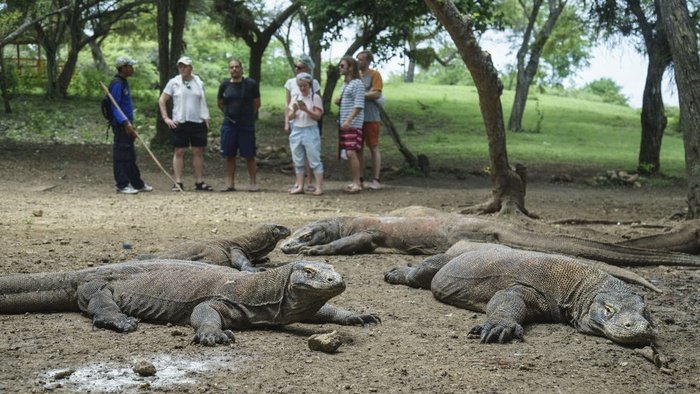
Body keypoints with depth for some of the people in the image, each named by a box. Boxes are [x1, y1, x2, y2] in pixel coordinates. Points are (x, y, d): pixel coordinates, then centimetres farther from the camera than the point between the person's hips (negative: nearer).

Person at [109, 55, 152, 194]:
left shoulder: (124, 83, 17)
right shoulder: (117, 84, -14)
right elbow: (115, 106, -20)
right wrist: (125, 123, -28)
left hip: (127, 125, 10)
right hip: (120, 125, -10)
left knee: (131, 156, 15)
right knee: (121, 155, -6)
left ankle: (137, 184, 22)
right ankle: (122, 185, -2)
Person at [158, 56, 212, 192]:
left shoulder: (199, 83, 9)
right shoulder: (173, 82, 2)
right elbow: (161, 101, 6)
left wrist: (206, 119, 8)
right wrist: (166, 118, -2)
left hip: (198, 122, 2)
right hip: (179, 123, -2)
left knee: (198, 152, 5)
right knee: (179, 152, -1)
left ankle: (199, 182, 12)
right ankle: (178, 182, 4)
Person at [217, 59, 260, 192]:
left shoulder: (251, 84, -4)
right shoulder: (225, 85, 3)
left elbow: (257, 103, 5)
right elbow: (220, 103, 16)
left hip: (247, 125, -2)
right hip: (229, 125, 2)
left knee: (249, 155, 1)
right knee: (229, 155, 5)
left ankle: (253, 183, 9)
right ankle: (230, 183, 11)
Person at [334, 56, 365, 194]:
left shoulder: (357, 84, -9)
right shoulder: (345, 84, 18)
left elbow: (359, 105, -15)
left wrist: (349, 120, -24)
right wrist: (338, 101, 7)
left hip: (353, 124, -9)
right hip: (343, 123, 9)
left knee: (351, 152, -14)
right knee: (348, 153, 8)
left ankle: (357, 183, -11)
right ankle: (355, 181, 14)